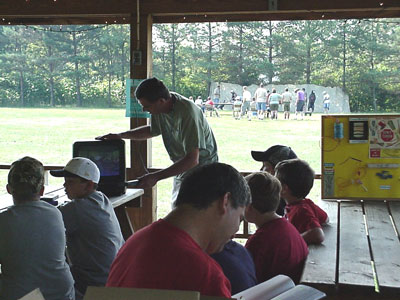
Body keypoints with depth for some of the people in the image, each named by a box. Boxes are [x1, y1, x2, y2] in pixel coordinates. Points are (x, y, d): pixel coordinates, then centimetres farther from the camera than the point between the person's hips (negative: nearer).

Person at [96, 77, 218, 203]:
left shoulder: (187, 112, -29)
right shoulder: (160, 110, -3)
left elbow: (192, 160, -32)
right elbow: (153, 130, 21)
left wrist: (156, 177, -32)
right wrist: (120, 135, 11)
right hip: (182, 169, 8)